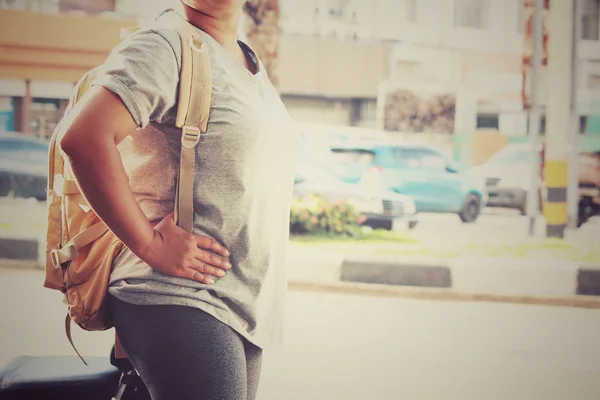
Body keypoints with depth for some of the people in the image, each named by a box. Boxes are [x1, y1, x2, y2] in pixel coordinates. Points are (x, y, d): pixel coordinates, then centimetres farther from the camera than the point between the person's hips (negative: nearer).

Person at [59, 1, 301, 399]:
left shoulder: (255, 68, 18)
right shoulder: (165, 47, -8)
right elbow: (84, 138, -23)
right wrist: (150, 245, -20)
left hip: (245, 306, 9)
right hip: (181, 304, -8)